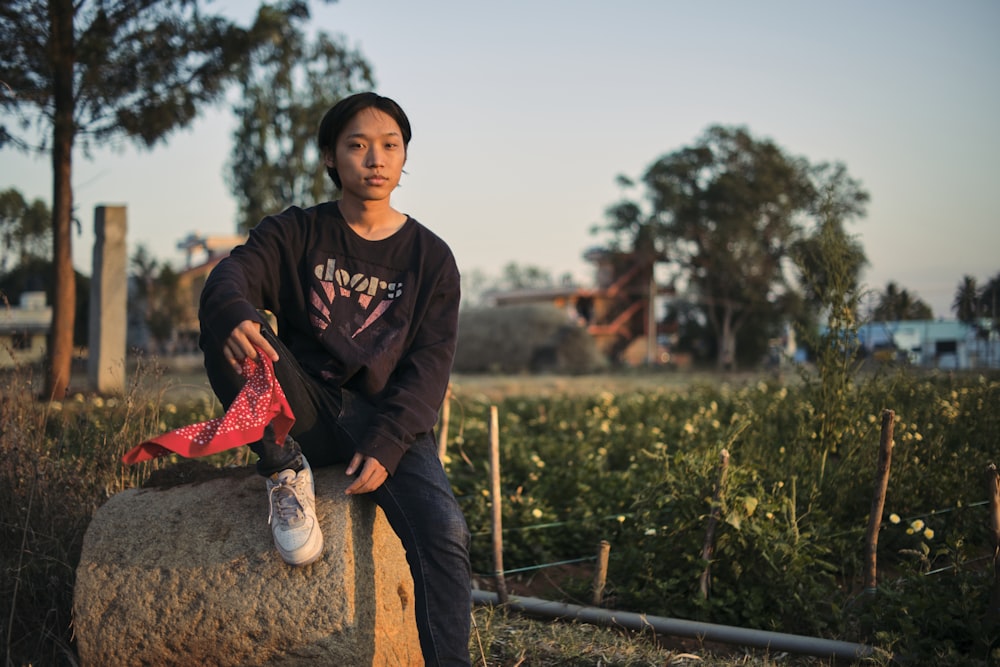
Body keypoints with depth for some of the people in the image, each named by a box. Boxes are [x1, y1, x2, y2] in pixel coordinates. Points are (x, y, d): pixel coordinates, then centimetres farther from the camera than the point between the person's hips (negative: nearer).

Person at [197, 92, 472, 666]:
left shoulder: (431, 257, 7)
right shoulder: (295, 233, 7)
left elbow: (430, 364, -1)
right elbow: (230, 278, -12)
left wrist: (386, 444, -18)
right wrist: (234, 316, -39)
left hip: (388, 419, 0)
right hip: (306, 409, 1)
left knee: (445, 532, -27)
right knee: (227, 330, -25)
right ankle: (285, 474, -14)